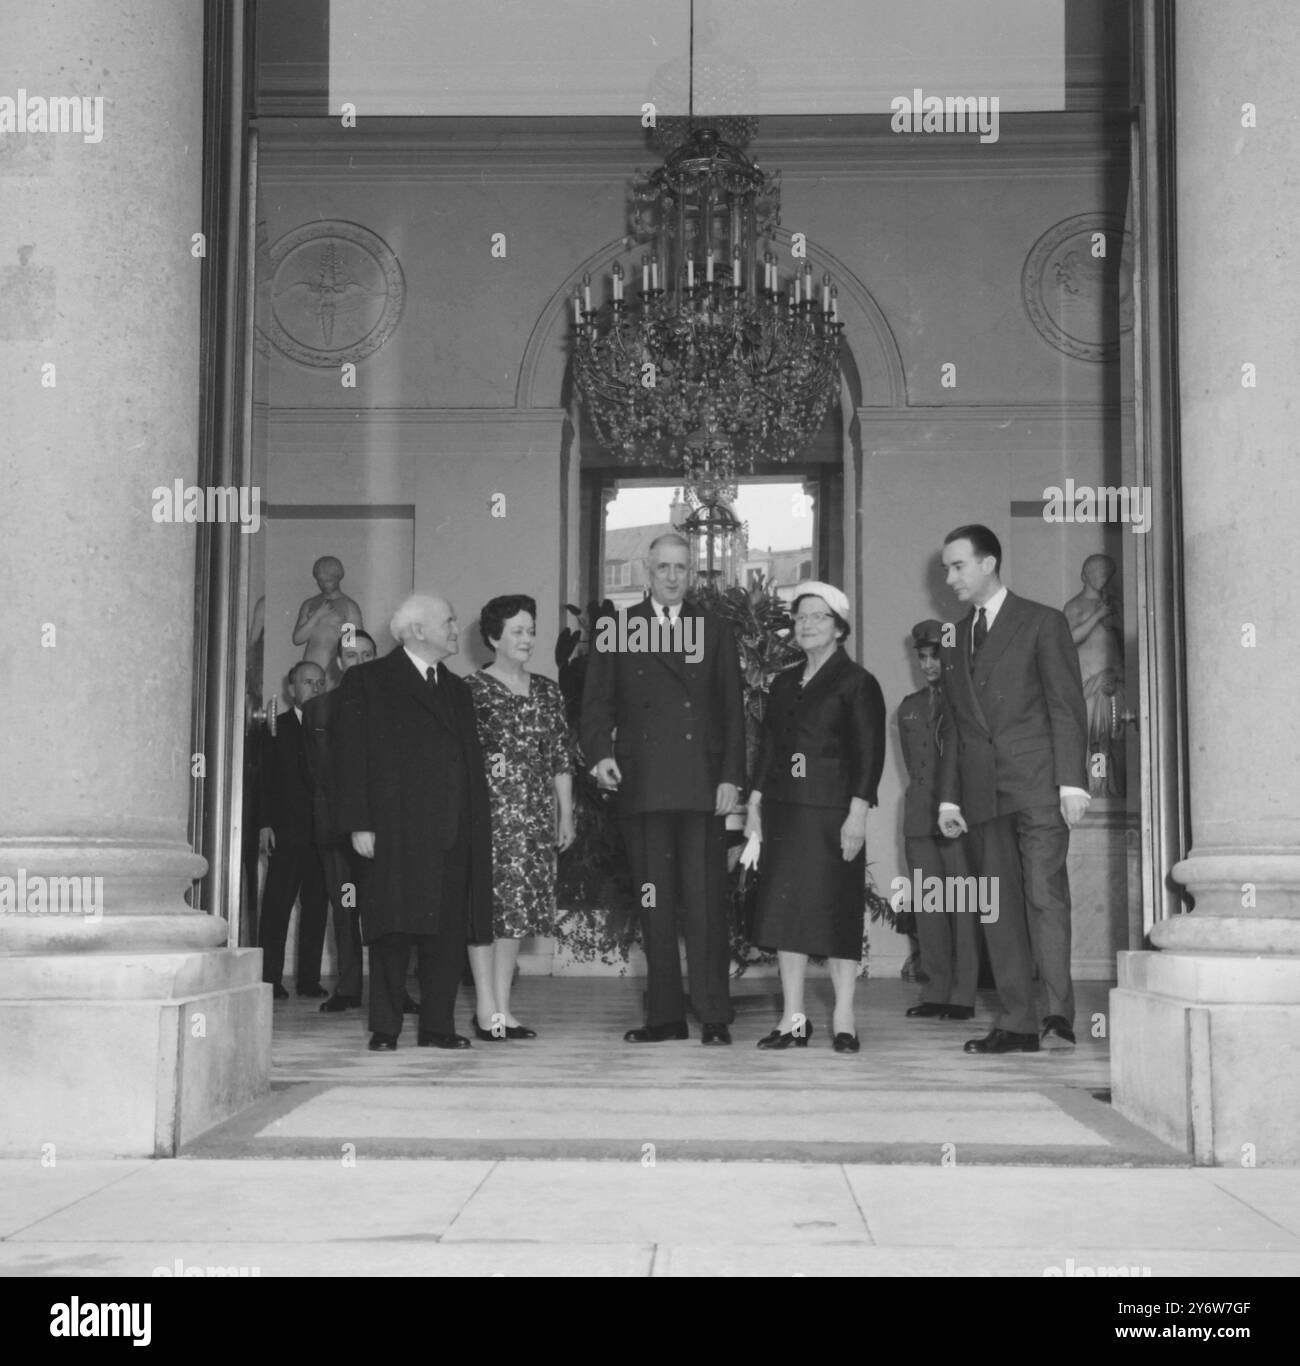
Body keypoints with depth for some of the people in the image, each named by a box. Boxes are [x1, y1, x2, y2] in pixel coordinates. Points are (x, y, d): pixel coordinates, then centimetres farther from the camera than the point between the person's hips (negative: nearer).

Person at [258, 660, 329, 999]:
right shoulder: (277, 727, 8)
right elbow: (265, 781, 3)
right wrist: (265, 824, -6)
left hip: (322, 833, 3)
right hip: (287, 832, -2)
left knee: (316, 907, 4)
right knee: (277, 905, -4)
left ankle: (309, 978, 9)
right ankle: (270, 978, 0)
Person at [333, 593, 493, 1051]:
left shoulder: (456, 688, 22)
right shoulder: (367, 682, 4)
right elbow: (351, 757, -3)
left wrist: (476, 825, 9)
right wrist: (359, 824, -12)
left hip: (454, 834, 5)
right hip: (396, 831, -5)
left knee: (449, 932, 3)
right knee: (394, 929, -5)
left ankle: (438, 1026, 10)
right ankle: (385, 1027, 2)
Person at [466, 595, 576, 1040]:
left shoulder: (547, 691, 13)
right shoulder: (473, 690, -3)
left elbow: (561, 758, 14)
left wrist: (566, 813, 11)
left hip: (536, 815, 5)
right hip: (490, 810, -5)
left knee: (519, 905, 6)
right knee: (488, 903, -4)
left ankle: (502, 1007, 12)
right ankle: (486, 1010, 0)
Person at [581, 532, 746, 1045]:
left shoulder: (714, 631, 12)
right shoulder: (617, 631, 10)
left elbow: (732, 710, 9)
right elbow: (596, 700, 6)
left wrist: (731, 776, 0)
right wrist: (600, 751, -12)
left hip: (702, 786, 0)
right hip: (643, 787, 0)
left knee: (706, 901, -3)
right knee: (654, 904, 4)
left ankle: (714, 1015, 3)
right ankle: (665, 1015, 11)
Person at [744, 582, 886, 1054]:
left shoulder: (856, 683, -2)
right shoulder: (783, 683, 16)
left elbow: (869, 753, -8)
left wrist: (857, 813, -16)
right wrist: (754, 803, 9)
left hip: (833, 810, -6)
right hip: (784, 808, 6)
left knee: (837, 909, -3)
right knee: (783, 908, 3)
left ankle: (843, 1019, 4)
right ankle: (793, 1018, 8)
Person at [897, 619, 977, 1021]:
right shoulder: (909, 707, 19)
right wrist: (925, 794, 10)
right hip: (920, 818, 5)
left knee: (962, 906, -7)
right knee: (927, 908, 2)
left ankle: (963, 994, -4)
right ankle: (935, 992, 6)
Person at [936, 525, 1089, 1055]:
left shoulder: (1043, 622, 3)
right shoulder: (954, 638, 19)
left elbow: (1067, 707, -2)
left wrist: (1072, 781, -11)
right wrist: (948, 795, 13)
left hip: (1037, 786, -5)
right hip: (982, 791, 5)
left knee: (1045, 896, -13)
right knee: (998, 908, 3)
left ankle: (1059, 1015, -13)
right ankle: (1017, 1024, 6)